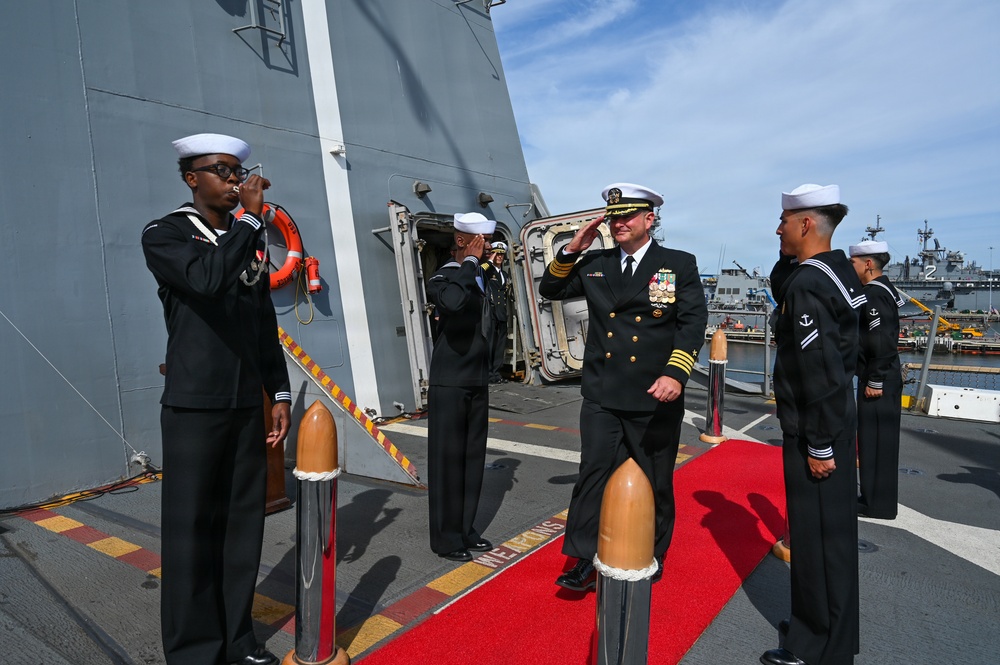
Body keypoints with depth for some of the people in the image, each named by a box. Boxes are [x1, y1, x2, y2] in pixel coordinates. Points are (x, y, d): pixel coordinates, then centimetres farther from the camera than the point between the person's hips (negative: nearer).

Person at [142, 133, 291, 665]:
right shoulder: (163, 234, -4)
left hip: (247, 407, 5)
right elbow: (207, 279, -26)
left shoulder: (250, 241, 13)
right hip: (194, 408, -5)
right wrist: (250, 217, -18)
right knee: (192, 528, 3)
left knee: (243, 523, 10)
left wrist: (279, 392, 10)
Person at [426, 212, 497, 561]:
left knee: (473, 455, 12)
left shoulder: (481, 275, 11)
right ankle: (446, 537, 13)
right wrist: (472, 260, -22)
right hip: (449, 383, -7)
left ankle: (465, 528, 25)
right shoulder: (442, 277, -11)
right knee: (447, 457, 0)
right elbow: (452, 302, -36)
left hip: (478, 381, 7)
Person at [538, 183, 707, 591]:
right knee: (594, 475, 1)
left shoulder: (680, 265, 1)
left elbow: (693, 322, -8)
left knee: (655, 484, 13)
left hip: (655, 398, -2)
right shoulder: (594, 265, 10)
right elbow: (549, 290, 16)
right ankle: (585, 561, 13)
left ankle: (651, 558, 33)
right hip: (602, 397, 2)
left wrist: (675, 373, -23)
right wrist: (573, 250, 1)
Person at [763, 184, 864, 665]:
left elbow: (821, 373, -25)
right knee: (831, 530, 20)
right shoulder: (837, 270, 8)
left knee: (817, 535, 4)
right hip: (836, 423, 10)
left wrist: (818, 446, -20)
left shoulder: (807, 284, -21)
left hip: (815, 431, -10)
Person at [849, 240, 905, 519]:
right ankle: (879, 497, 27)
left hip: (878, 381, -10)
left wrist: (874, 381, -20)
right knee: (880, 438, 16)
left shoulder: (874, 294, -17)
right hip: (885, 378, 10)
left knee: (875, 439, -1)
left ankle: (876, 503, 9)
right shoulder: (883, 290, 14)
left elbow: (882, 343, -24)